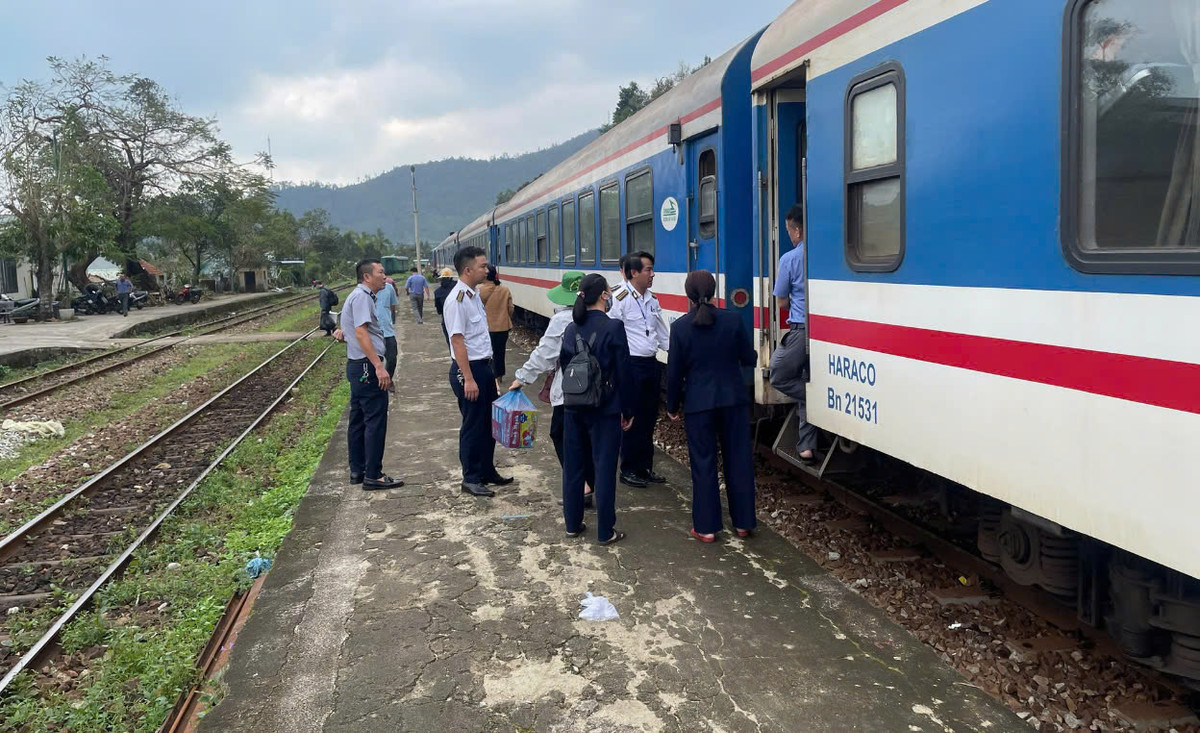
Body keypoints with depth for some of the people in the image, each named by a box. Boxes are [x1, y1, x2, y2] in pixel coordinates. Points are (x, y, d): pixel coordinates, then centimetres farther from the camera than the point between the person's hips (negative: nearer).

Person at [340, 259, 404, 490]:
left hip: (358, 366, 11)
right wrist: (379, 366, -26)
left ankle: (357, 470, 22)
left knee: (359, 419, 14)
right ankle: (373, 475, -5)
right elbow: (361, 333, -22)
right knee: (375, 421, -8)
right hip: (367, 366, -11)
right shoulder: (362, 297, -13)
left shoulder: (360, 296, 20)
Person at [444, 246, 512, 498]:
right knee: (473, 426, 1)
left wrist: (489, 370, 18)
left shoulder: (474, 295, 10)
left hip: (484, 366, 9)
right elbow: (457, 341, -22)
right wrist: (468, 379, -23)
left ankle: (487, 471, 32)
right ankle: (471, 479, 14)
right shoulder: (457, 300, -19)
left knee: (489, 422, 18)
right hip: (468, 369, -9)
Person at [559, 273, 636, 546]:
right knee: (604, 468, 2)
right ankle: (605, 531, 8)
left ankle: (573, 524, 25)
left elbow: (563, 365, 10)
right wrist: (628, 410, -3)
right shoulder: (613, 327, -14)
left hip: (573, 408, 5)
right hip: (605, 409, -5)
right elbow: (623, 371, -12)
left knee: (573, 466, 14)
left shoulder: (571, 329, 3)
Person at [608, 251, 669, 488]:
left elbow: (662, 334, 20)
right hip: (631, 365, -7)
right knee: (632, 418, 0)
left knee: (649, 417, 13)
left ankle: (645, 467, 24)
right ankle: (628, 470, 12)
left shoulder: (651, 300, 12)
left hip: (652, 363, 8)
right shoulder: (619, 299, -11)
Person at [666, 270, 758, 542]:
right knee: (739, 460, 11)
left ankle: (706, 527, 12)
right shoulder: (733, 320, -6)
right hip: (734, 400, 1)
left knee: (703, 464, 7)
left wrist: (672, 406, 9)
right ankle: (743, 522, 20)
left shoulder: (680, 327, -8)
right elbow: (749, 359, 2)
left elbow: (675, 371, -4)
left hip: (698, 404, -1)